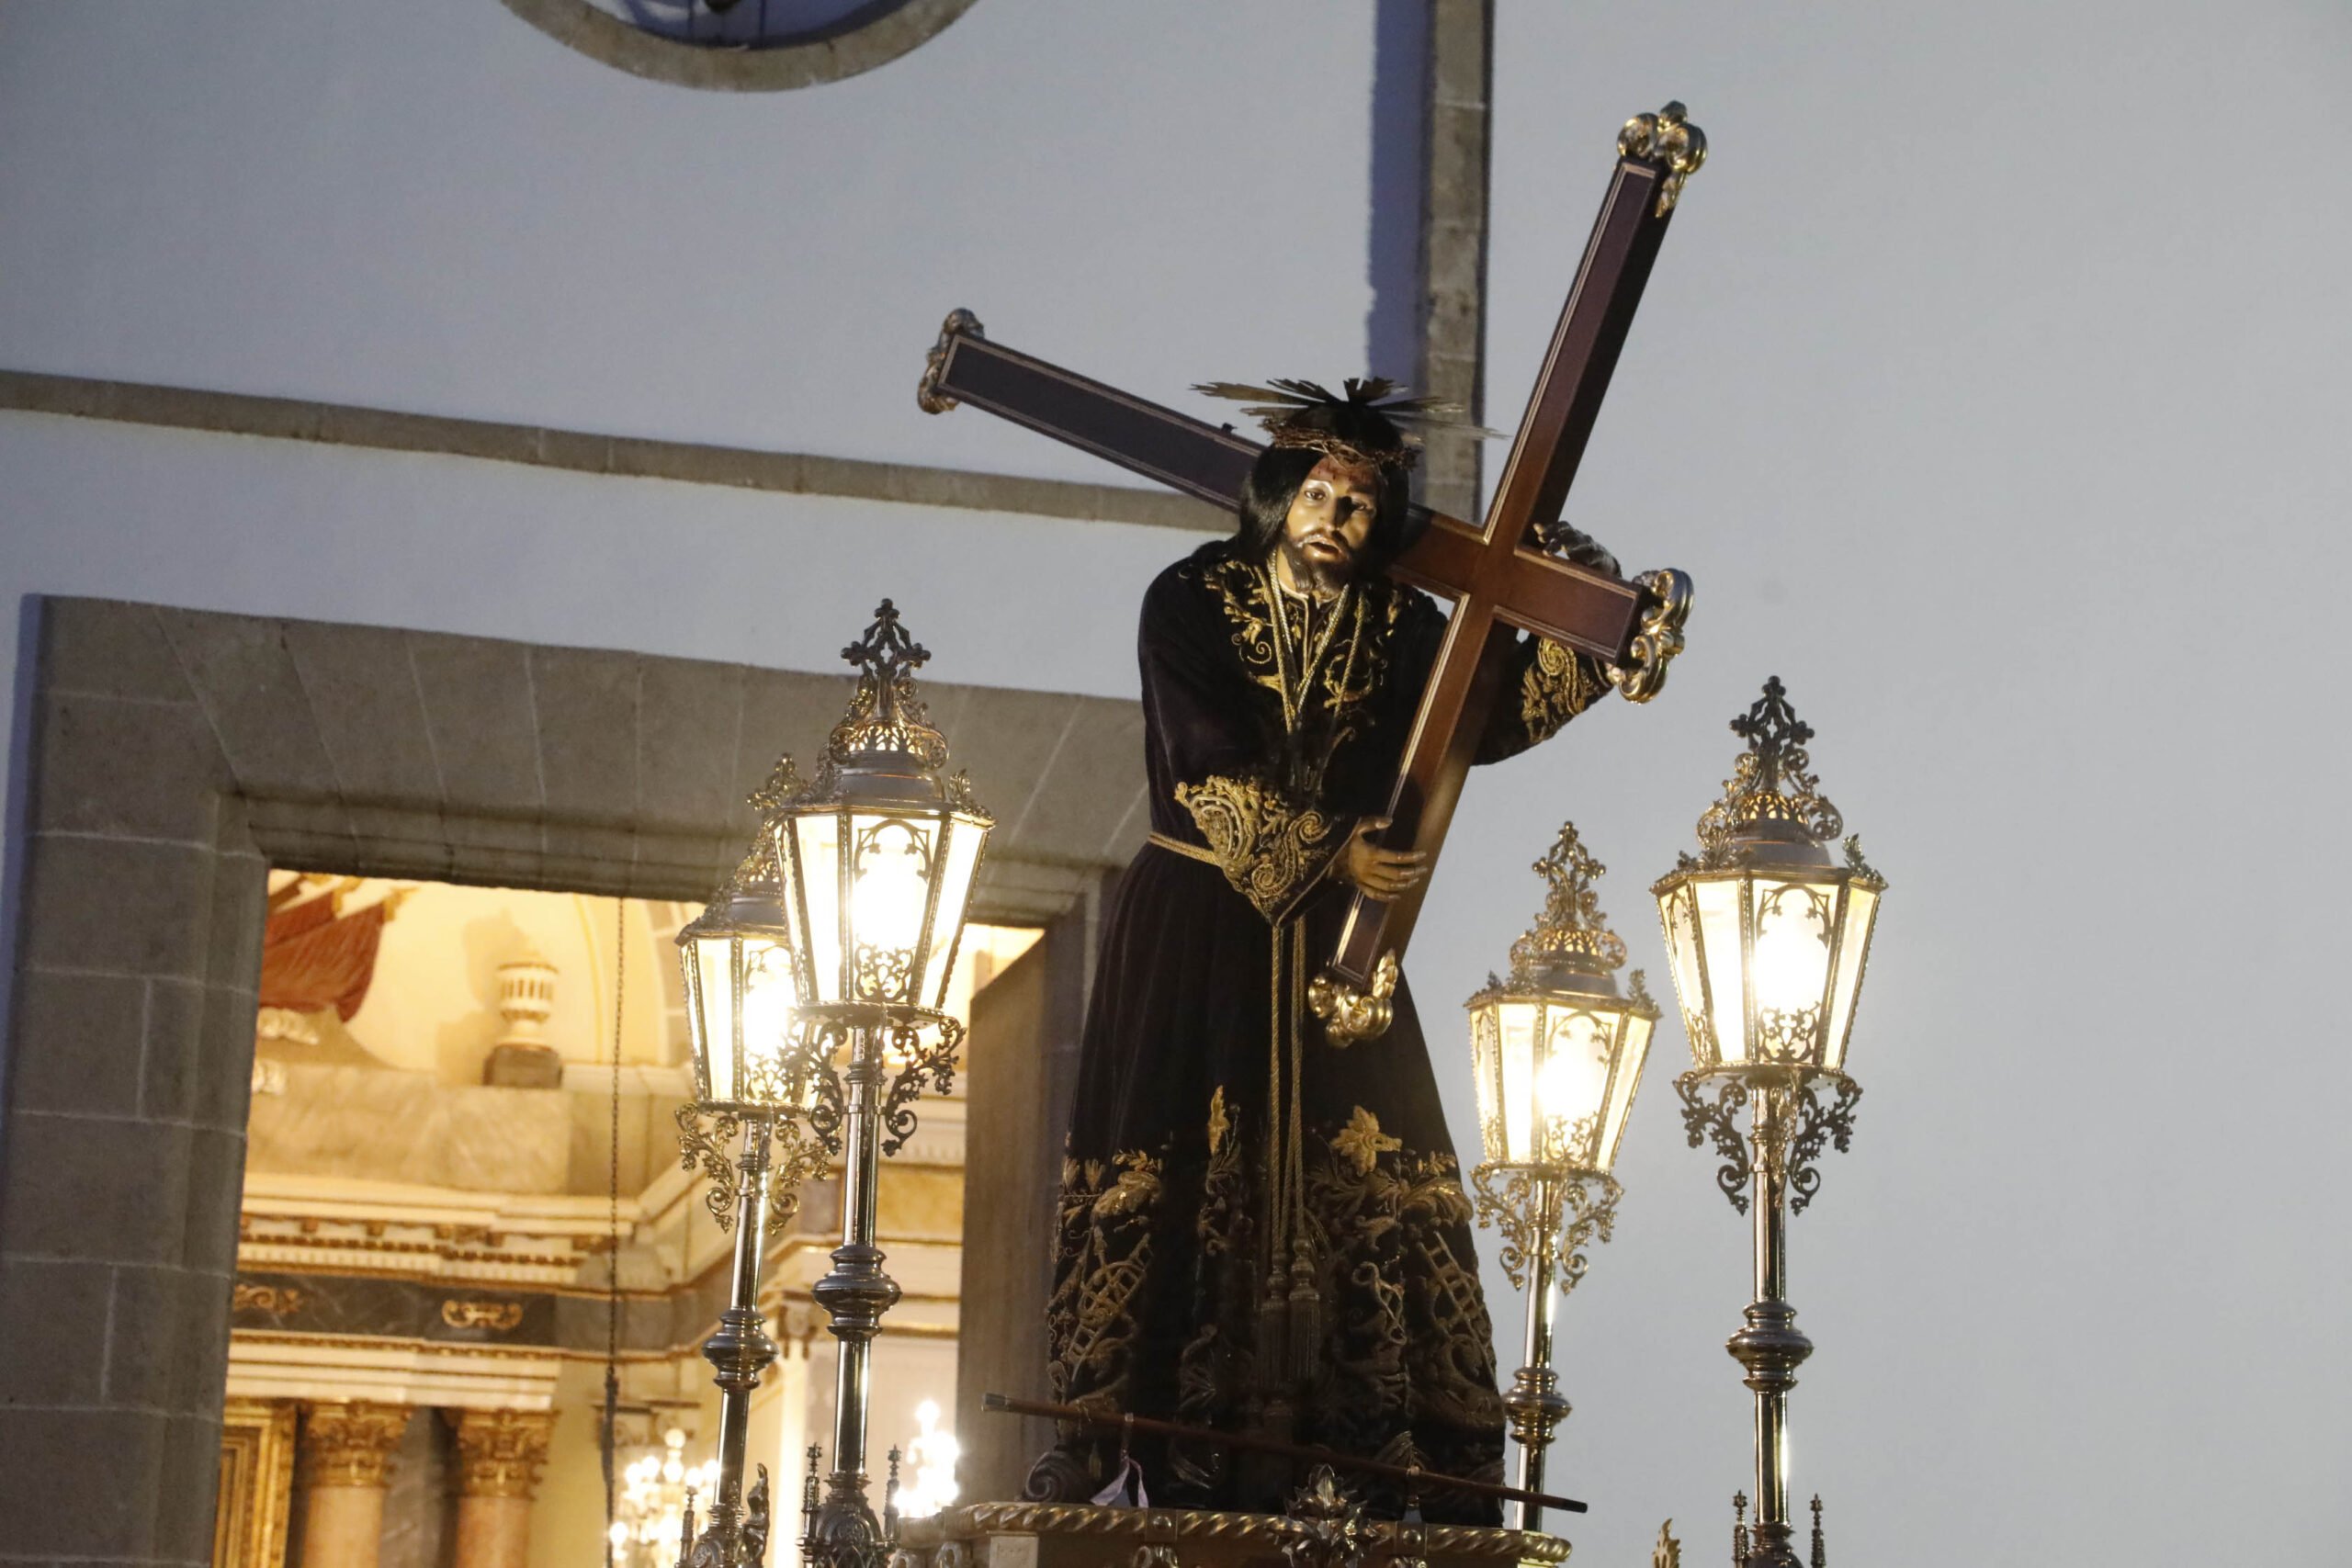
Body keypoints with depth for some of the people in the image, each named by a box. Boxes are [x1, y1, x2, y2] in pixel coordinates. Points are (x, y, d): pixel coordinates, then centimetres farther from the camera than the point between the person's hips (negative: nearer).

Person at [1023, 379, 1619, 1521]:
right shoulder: (1190, 603, -3)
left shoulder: (1400, 631, 7)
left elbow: (1488, 718, -4)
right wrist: (1323, 851, -21)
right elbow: (1208, 767, -13)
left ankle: (1387, 1446, -4)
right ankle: (1099, 1432, -4)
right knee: (1161, 1161, -7)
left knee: (1361, 1165, -4)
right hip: (1194, 922, -3)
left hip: (1331, 932, 3)